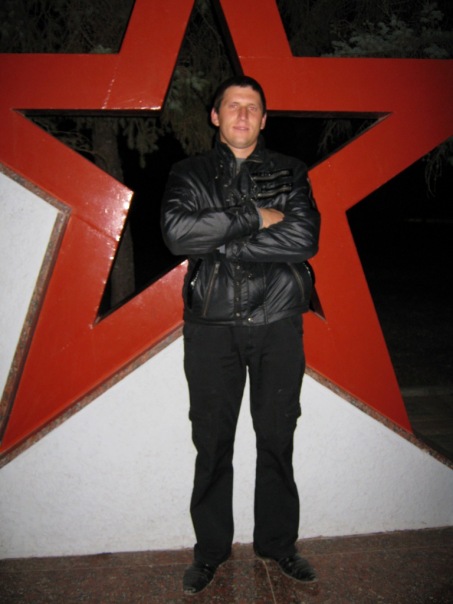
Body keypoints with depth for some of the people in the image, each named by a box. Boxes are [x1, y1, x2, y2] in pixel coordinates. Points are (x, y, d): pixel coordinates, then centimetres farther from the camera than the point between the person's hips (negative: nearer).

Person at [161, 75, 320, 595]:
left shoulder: (290, 173, 10)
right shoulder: (189, 174, 9)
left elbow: (305, 238, -9)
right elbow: (177, 232, -12)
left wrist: (220, 243, -12)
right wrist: (254, 217, -12)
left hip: (277, 323, 1)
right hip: (211, 327, 0)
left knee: (277, 438, 10)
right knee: (213, 441, 8)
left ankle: (278, 542, 31)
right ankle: (210, 549, 28)